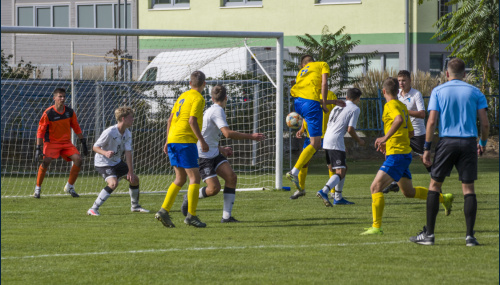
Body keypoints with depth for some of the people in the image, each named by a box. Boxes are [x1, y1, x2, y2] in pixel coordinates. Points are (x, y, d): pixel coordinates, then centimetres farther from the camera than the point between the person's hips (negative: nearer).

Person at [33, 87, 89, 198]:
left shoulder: (70, 112, 0)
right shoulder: (48, 113, -13)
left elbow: (76, 127, 12)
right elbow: (40, 131, -11)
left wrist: (83, 143, 11)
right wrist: (38, 148, -17)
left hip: (66, 143, 4)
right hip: (51, 142, -4)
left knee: (78, 159, -14)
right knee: (46, 161, -27)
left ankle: (69, 187, 3)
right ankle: (37, 188, -12)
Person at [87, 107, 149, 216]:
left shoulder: (127, 134, -5)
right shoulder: (109, 132, -26)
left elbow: (128, 152, -8)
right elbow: (95, 147, -19)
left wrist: (130, 171, -14)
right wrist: (105, 153, -40)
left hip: (117, 162, 8)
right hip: (103, 163, -8)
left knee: (134, 179, 10)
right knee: (113, 183, -29)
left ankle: (135, 206, 34)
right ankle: (93, 209, -24)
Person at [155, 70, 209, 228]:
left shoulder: (183, 96, 18)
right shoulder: (198, 98, -6)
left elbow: (170, 119, 17)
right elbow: (192, 120, -17)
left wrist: (167, 142, 20)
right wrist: (202, 141, -14)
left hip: (173, 139, 8)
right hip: (185, 140, -8)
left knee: (180, 178, 13)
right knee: (194, 177, -3)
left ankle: (164, 210, 3)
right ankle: (191, 215, -8)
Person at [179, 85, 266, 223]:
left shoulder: (211, 110, 15)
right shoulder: (217, 111, -16)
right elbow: (228, 133, -29)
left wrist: (221, 149, 29)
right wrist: (251, 137, -25)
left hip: (214, 153, 10)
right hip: (203, 156, -10)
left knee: (232, 177, -8)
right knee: (214, 188, -15)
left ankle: (227, 216, -8)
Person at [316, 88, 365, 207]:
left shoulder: (338, 106, 23)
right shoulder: (355, 109, 1)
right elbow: (350, 129, -8)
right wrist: (359, 141, 8)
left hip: (326, 140, 8)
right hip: (336, 142, -8)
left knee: (344, 168, 21)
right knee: (340, 172, -13)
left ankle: (338, 197, 18)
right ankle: (324, 191, -36)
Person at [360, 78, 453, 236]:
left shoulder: (391, 105, -11)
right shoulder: (402, 106, 16)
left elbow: (399, 119, -34)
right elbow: (410, 132, 23)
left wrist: (385, 138, -34)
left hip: (396, 155, -9)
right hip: (405, 153, 9)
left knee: (375, 187, -13)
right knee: (408, 192, 24)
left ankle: (376, 227, -18)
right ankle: (443, 198, 31)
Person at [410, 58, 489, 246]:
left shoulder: (438, 91, 4)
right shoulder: (475, 92, 7)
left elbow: (432, 121, -4)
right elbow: (485, 123, 2)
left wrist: (427, 148, -1)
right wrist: (483, 143, 18)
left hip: (447, 141, -1)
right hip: (469, 142, 1)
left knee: (434, 185, 8)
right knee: (468, 188, 4)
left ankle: (429, 234, 6)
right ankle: (470, 236, -2)